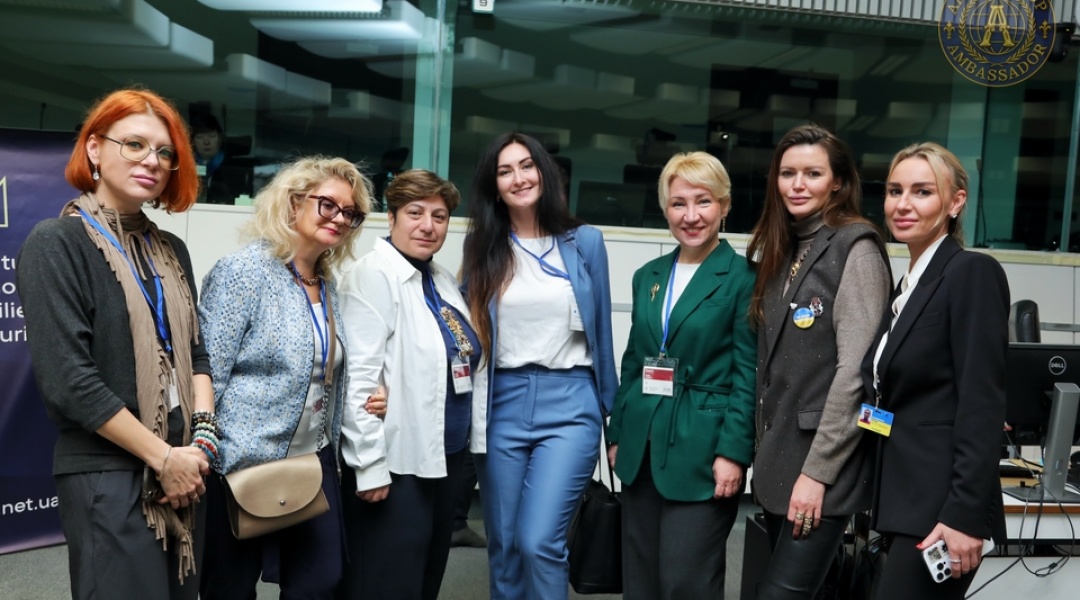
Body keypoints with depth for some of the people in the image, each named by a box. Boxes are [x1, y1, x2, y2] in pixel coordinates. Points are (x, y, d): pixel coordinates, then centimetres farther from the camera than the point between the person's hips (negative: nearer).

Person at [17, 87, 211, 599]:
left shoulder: (170, 250, 10)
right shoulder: (56, 243, -9)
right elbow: (66, 378, -16)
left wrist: (203, 432, -4)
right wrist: (163, 456, -14)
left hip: (182, 470, 6)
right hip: (106, 477, -6)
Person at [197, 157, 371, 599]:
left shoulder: (328, 285, 8)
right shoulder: (243, 271, -14)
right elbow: (206, 375, -16)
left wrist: (332, 452, 12)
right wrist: (209, 461, -16)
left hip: (314, 462, 7)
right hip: (244, 465, -6)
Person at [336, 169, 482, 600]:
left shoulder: (443, 280, 11)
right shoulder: (374, 274, -13)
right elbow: (359, 377, -19)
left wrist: (465, 442, 13)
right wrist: (369, 464, -21)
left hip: (446, 456, 8)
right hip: (397, 461, -8)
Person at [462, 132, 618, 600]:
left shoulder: (585, 241, 2)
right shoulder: (481, 246, 6)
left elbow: (600, 328, 7)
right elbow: (468, 330, 8)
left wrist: (610, 408, 10)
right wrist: (468, 411, 5)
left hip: (569, 404, -2)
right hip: (502, 406, 2)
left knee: (539, 542, -11)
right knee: (503, 546, 11)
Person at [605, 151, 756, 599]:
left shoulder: (743, 278, -6)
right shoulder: (648, 276, 11)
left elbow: (748, 374, -9)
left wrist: (733, 452, -15)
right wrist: (617, 435, 13)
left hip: (703, 450, -6)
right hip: (642, 447, 6)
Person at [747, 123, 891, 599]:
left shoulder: (855, 248, -10)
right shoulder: (781, 250, 13)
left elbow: (854, 369, -16)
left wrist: (817, 470, -18)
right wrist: (764, 451, 10)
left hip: (823, 464, -7)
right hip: (778, 457, 7)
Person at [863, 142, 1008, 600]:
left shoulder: (972, 272, -12)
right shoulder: (911, 282, 13)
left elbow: (982, 405, -18)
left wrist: (965, 515, -21)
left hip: (940, 505, -8)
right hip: (906, 499, 8)